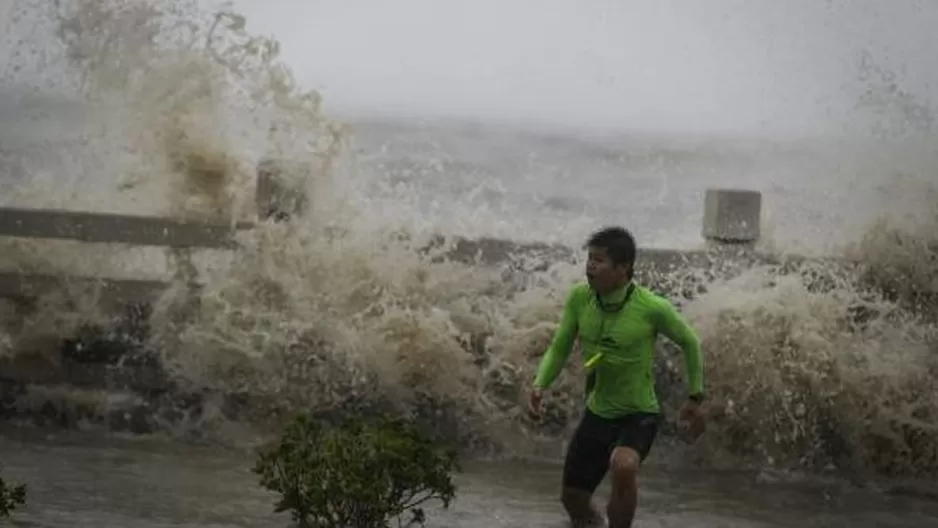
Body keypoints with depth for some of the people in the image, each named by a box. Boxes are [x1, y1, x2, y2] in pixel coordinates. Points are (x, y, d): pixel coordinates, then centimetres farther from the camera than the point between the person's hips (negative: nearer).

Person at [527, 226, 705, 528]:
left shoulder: (653, 309, -21)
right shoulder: (579, 298, -12)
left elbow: (689, 343, -2)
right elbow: (559, 348, 0)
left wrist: (695, 398, 2)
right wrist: (540, 385, -18)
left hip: (639, 415, -5)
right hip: (597, 412, 5)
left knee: (623, 466, -37)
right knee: (573, 498, 12)